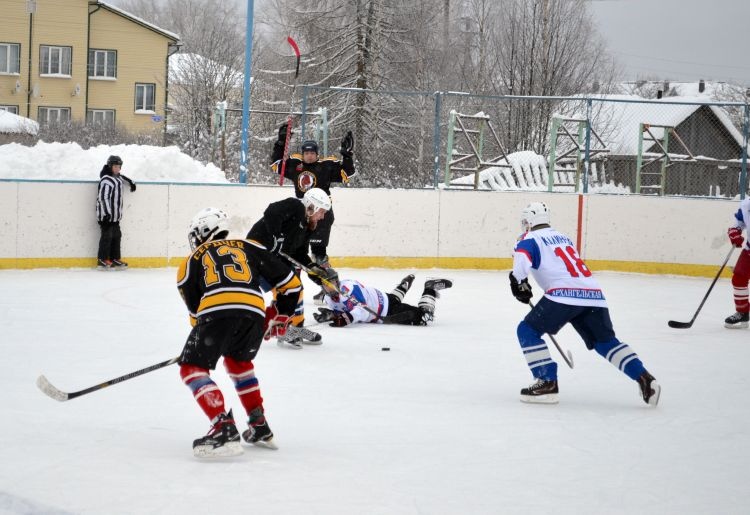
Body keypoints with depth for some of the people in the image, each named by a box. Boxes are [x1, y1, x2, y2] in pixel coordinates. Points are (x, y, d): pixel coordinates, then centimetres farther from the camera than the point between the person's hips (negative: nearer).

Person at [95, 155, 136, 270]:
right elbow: (103, 198, -23)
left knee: (116, 236, 12)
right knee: (107, 236, -7)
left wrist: (131, 182, 39)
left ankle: (115, 258, 18)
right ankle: (102, 260, -2)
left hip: (115, 215, 10)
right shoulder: (106, 180, -17)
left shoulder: (117, 177, 12)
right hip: (106, 214, -10)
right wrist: (107, 213, -27)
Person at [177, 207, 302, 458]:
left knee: (193, 368, 8)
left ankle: (224, 428, -11)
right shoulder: (249, 248, 31)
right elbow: (290, 283, 30)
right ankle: (259, 426, 30)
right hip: (254, 313, 4)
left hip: (216, 311, -4)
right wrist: (281, 316, 45)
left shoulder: (193, 260, 26)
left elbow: (195, 310, 27)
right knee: (238, 361, 32)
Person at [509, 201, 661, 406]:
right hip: (593, 294, 7)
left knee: (528, 331, 5)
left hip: (564, 294, -7)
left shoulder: (530, 239, 8)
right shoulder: (562, 237, 31)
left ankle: (547, 382, -6)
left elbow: (522, 258, -13)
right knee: (605, 341, 18)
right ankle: (644, 379, 3)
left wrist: (518, 282, -3)